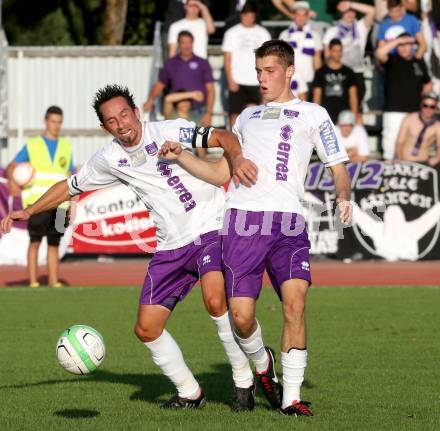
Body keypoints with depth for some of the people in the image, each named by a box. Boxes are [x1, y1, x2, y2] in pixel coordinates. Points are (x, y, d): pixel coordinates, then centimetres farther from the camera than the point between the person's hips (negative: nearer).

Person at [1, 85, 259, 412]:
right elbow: (70, 186, 21)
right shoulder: (110, 159, 7)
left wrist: (236, 158, -40)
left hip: (210, 228, -6)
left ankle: (245, 382, -12)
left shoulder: (170, 132, -9)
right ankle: (190, 393, 21)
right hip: (171, 247, 6)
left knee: (215, 300, -31)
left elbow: (222, 136, -19)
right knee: (146, 328, 1)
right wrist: (28, 212, 16)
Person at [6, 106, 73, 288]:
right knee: (35, 242, -6)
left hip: (59, 204, 3)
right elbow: (10, 168, 4)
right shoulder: (32, 145, 5)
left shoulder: (66, 147, 14)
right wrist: (12, 181, -17)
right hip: (37, 202, -3)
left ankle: (53, 282, 7)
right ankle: (33, 282, -6)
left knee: (54, 244, 4)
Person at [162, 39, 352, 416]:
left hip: (288, 221, -3)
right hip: (243, 218, 3)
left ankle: (291, 396, -10)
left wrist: (343, 196, -10)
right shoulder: (248, 116, 27)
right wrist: (181, 155, 19)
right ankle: (262, 363, 25)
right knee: (241, 314, -9)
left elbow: (339, 168, 11)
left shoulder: (312, 114, 15)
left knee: (295, 302, -20)